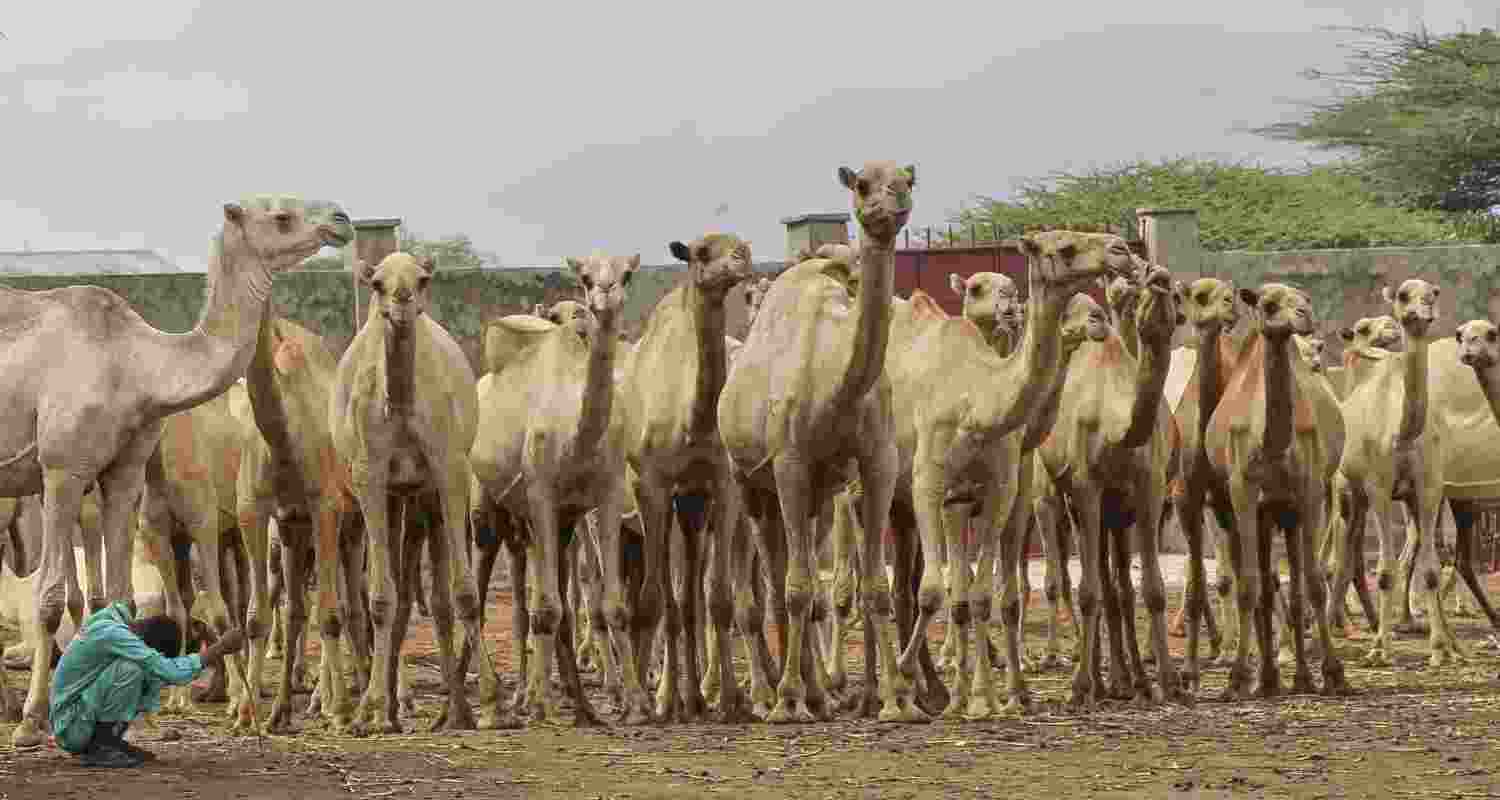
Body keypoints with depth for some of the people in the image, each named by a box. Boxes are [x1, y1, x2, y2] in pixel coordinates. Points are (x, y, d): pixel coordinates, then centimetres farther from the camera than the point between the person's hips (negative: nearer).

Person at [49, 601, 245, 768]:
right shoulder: (110, 633, -25)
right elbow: (169, 671, -27)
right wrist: (218, 650, -20)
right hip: (72, 727, -9)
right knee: (130, 667, -24)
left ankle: (110, 741, 10)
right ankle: (101, 748, -16)